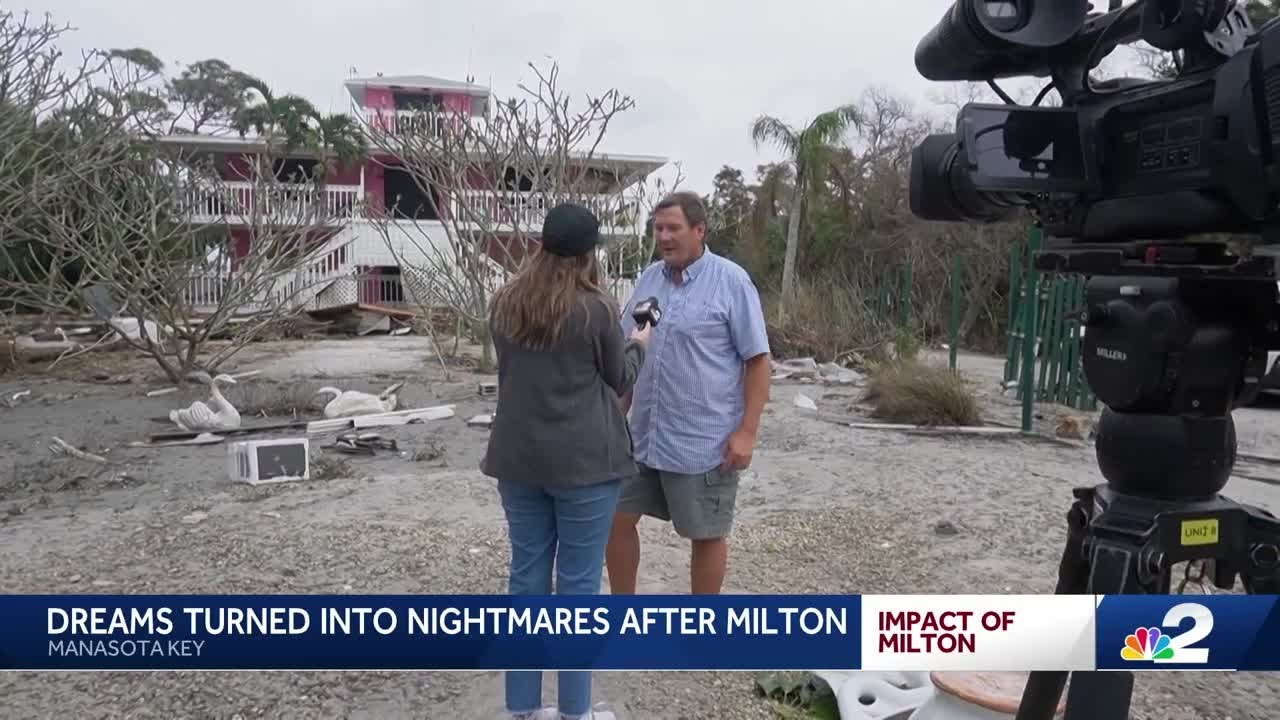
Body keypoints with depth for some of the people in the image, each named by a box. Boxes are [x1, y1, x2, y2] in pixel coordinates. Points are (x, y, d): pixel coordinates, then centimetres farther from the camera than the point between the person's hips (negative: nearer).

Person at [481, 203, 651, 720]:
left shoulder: (504, 304, 4)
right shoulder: (596, 308, -11)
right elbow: (618, 379, 1)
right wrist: (637, 344, 20)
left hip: (517, 457, 5)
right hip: (584, 460, -5)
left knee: (526, 576, 12)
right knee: (578, 583, 5)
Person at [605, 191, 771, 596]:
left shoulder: (731, 281, -10)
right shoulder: (649, 278, 7)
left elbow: (758, 360, -10)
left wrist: (746, 432, -15)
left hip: (704, 442, -6)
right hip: (643, 435, 6)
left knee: (706, 535, 9)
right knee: (617, 518, 12)